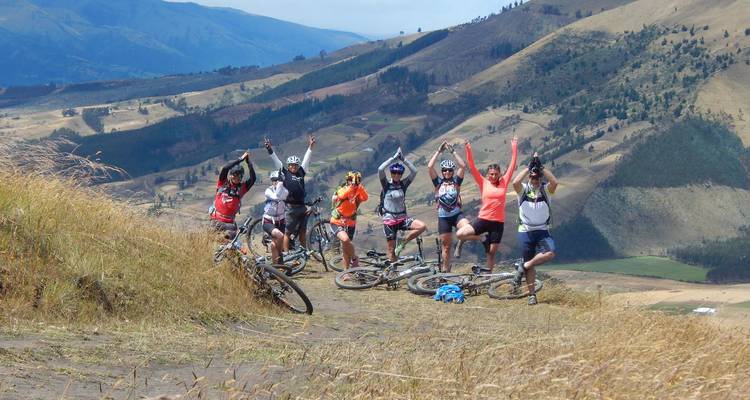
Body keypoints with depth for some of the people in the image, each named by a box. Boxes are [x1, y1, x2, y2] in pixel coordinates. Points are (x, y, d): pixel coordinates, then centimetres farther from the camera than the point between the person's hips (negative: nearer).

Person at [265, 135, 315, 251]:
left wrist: (310, 147, 20)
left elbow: (306, 160, 18)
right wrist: (270, 149, -9)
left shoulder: (301, 172, 13)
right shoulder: (284, 173, 2)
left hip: (302, 207, 5)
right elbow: (276, 161, -2)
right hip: (291, 208, -5)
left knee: (303, 231, 10)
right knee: (288, 232, 0)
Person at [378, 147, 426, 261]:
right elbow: (380, 169, -20)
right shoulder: (386, 185, -4)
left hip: (403, 218, 3)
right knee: (391, 250, -2)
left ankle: (402, 244, -4)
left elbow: (414, 171, -6)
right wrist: (394, 158, -17)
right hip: (389, 219, -3)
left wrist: (404, 159, -10)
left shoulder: (403, 184, 4)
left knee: (422, 226, -21)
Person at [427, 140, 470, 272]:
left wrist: (453, 151, -4)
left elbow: (463, 166, -6)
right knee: (446, 246, 4)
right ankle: (445, 270, 15)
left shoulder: (456, 181, 6)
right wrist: (439, 151, -3)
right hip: (443, 217, 0)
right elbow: (430, 167, -6)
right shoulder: (438, 182, 6)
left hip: (457, 214, 0)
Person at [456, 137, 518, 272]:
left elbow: (512, 165, 5)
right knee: (460, 234, -16)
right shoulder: (483, 183, 2)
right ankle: (482, 239, 7)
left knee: (491, 252, 5)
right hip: (483, 219, 0)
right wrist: (468, 150, -14)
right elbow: (472, 167, -4)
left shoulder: (504, 183, 5)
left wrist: (514, 148, 2)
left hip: (498, 222, 0)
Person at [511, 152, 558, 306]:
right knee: (530, 266, 2)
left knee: (550, 253, -26)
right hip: (525, 231, -1)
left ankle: (523, 266, -8)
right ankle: (532, 295, 13)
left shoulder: (546, 189, 1)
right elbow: (515, 182, -24)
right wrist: (529, 167, -20)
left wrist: (541, 167, -20)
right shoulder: (523, 189, -1)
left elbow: (554, 182, -22)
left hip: (542, 230, 1)